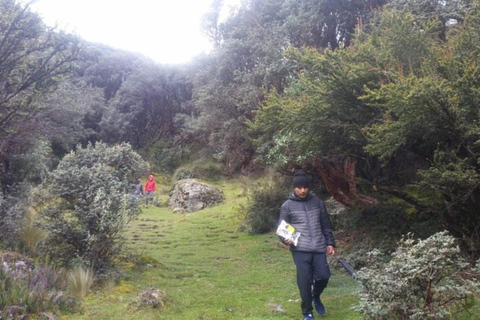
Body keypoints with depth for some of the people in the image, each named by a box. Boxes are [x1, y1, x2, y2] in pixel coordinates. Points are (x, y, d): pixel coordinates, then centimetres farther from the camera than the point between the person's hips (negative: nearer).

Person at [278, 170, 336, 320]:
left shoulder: (317, 202, 10)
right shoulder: (287, 206, 1)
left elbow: (326, 225, 15)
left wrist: (330, 243, 11)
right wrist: (285, 238, -18)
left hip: (319, 248, 3)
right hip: (300, 250, -3)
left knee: (324, 276, 0)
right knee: (305, 281, -2)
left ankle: (316, 296, 34)